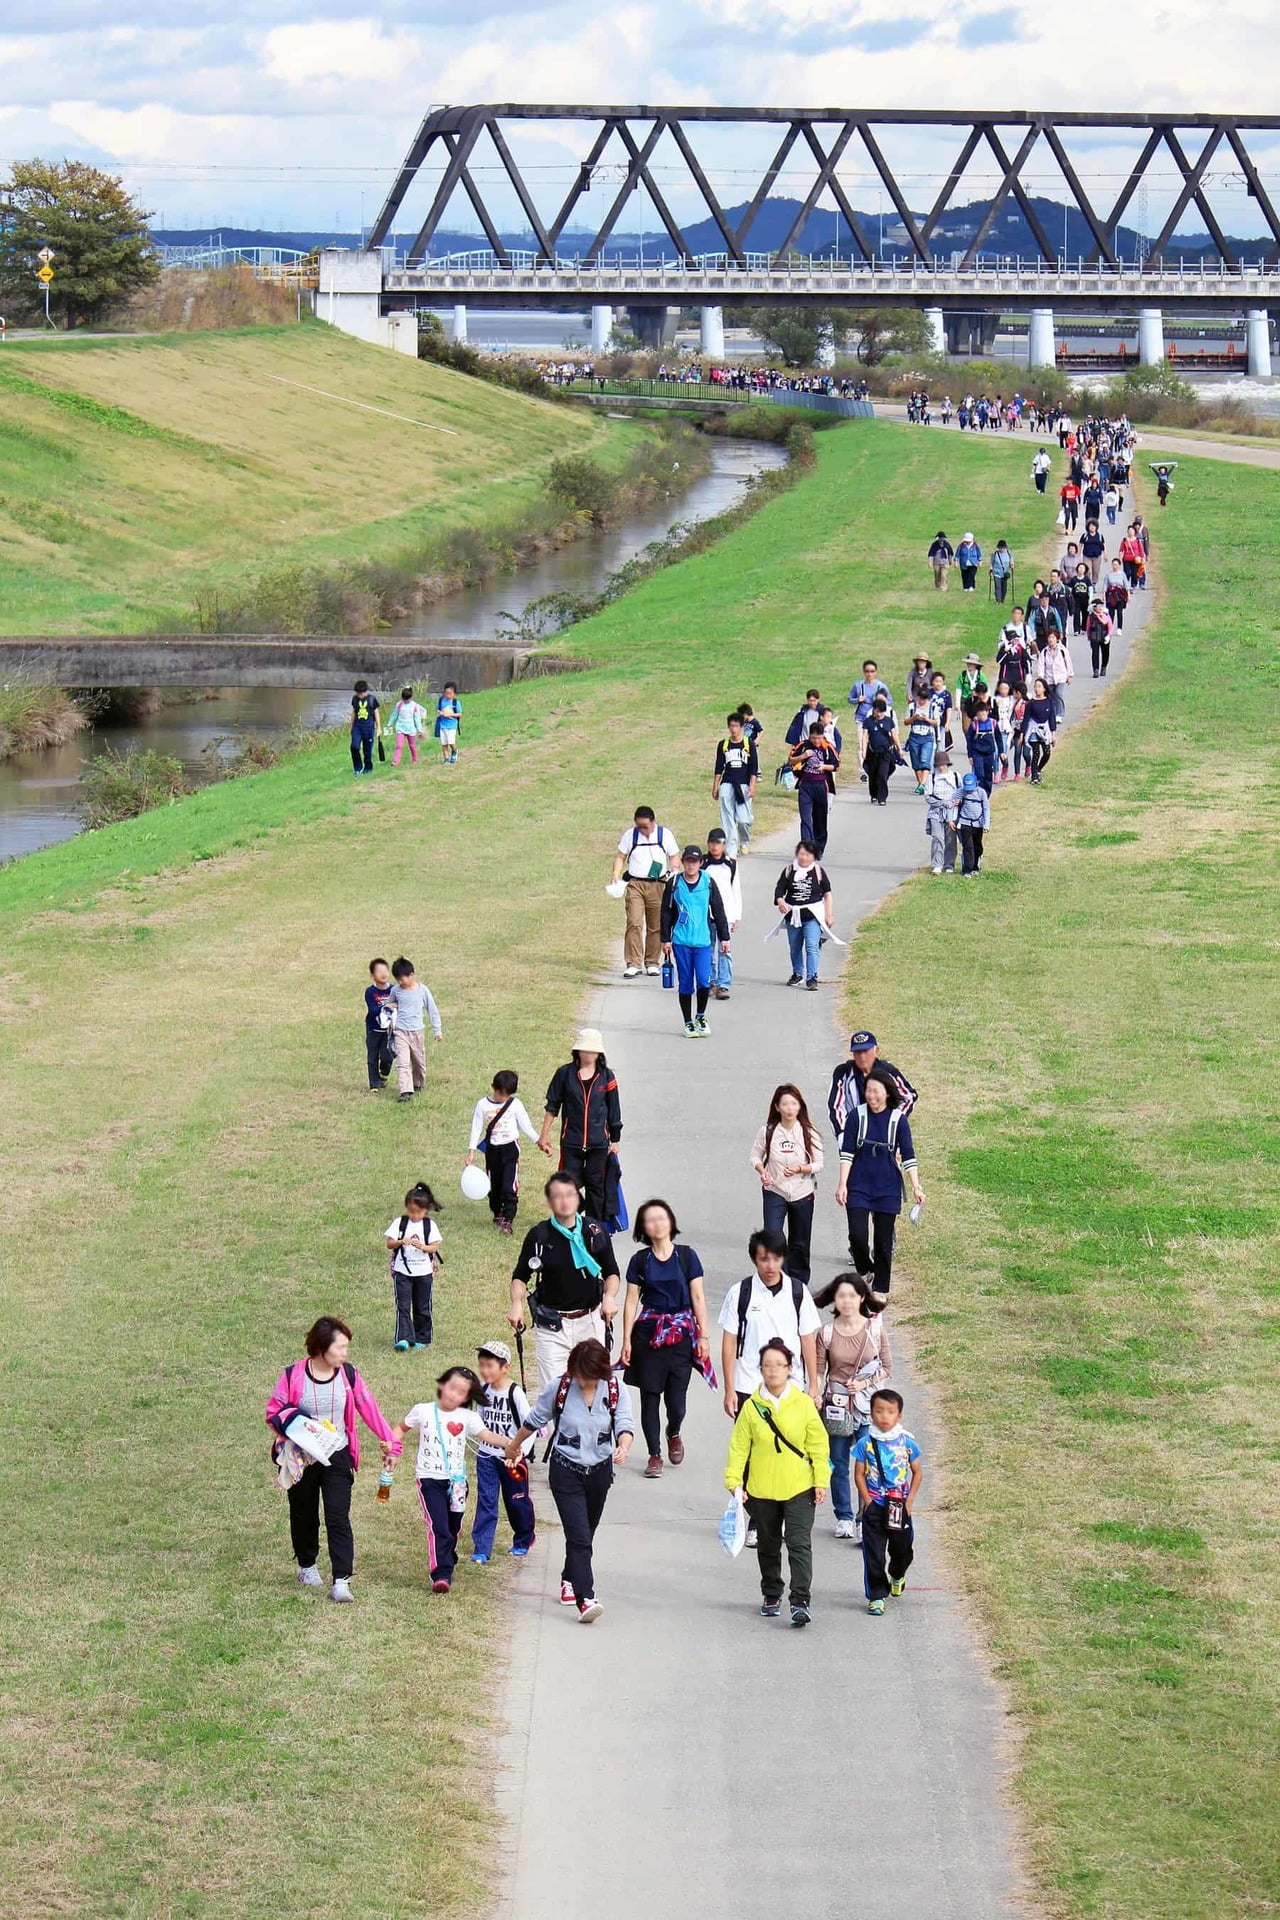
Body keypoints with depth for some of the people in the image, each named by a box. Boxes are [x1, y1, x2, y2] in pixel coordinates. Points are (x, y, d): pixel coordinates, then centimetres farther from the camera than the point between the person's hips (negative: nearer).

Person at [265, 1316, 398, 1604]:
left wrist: (389, 1442, 3)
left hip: (337, 1458, 0)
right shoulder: (293, 1375, -11)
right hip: (301, 1459, 0)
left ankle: (341, 1580, -15)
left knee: (338, 1517, -11)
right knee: (304, 1515, 16)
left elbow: (369, 1408, 3)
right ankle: (307, 1566, 40)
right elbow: (273, 1412, -4)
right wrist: (294, 1425, -23)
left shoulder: (347, 1375, -4)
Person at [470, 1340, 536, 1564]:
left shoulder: (515, 1393, -18)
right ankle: (481, 1550, 0)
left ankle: (523, 1541, 32)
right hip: (486, 1456, 4)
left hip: (512, 1459, -4)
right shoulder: (482, 1390, -1)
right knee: (486, 1502, -1)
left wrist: (520, 1452, -28)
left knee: (517, 1502, 11)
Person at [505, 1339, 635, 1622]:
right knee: (579, 1537, -15)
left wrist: (623, 1447, -41)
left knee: (585, 1535, 18)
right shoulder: (558, 1388, -11)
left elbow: (625, 1423, -19)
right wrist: (514, 1445, 18)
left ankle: (570, 1581, 42)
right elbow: (535, 1420, 4)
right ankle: (585, 1599, -23)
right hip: (566, 1471, -3)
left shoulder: (615, 1391, -8)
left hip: (600, 1470, 3)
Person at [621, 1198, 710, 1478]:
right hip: (648, 1334, 1)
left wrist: (703, 1336, -2)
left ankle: (673, 1434, 29)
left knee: (676, 1397, -4)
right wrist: (627, 1341, 1)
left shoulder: (686, 1256, 1)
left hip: (681, 1333, -1)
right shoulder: (639, 1261, 4)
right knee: (650, 1397, 1)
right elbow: (631, 1301, 5)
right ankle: (654, 1455, 13)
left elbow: (698, 1297, 2)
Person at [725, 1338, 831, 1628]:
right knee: (768, 1546, 16)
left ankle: (800, 1602, -12)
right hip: (761, 1490, 2)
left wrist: (821, 1481, -2)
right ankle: (771, 1596, 33)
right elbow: (739, 1447, 0)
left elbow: (818, 1444, 1)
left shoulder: (803, 1404, -3)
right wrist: (734, 1481, -7)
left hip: (799, 1488, -2)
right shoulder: (751, 1407, -2)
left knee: (799, 1544, -10)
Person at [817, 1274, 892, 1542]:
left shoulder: (875, 1328, -3)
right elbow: (819, 1370, 3)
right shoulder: (827, 1332, -1)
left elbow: (887, 1368, 3)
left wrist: (865, 1383, -12)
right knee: (838, 1464, 10)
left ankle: (865, 1522, -5)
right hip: (837, 1406, 2)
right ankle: (844, 1517, 25)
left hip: (869, 1406, -2)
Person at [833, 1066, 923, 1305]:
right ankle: (864, 1271, 19)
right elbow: (847, 1152, -3)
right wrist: (842, 1184, -9)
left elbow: (908, 1156, 0)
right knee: (857, 1235, -10)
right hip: (859, 1186, 0)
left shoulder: (898, 1119, -3)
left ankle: (880, 1288, 17)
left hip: (888, 1188, 0)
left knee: (883, 1240, 4)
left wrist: (916, 1187, -5)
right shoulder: (857, 1116, -4)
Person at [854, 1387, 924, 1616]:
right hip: (874, 1506, -1)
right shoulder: (866, 1443, -4)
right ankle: (876, 1595, 5)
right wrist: (867, 1500, -10)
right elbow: (859, 1474, -1)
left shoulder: (907, 1442, -2)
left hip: (899, 1506, 1)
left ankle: (897, 1575, 45)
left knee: (903, 1549, 13)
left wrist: (909, 1500, -3)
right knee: (874, 1553, -2)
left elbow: (917, 1472, 5)